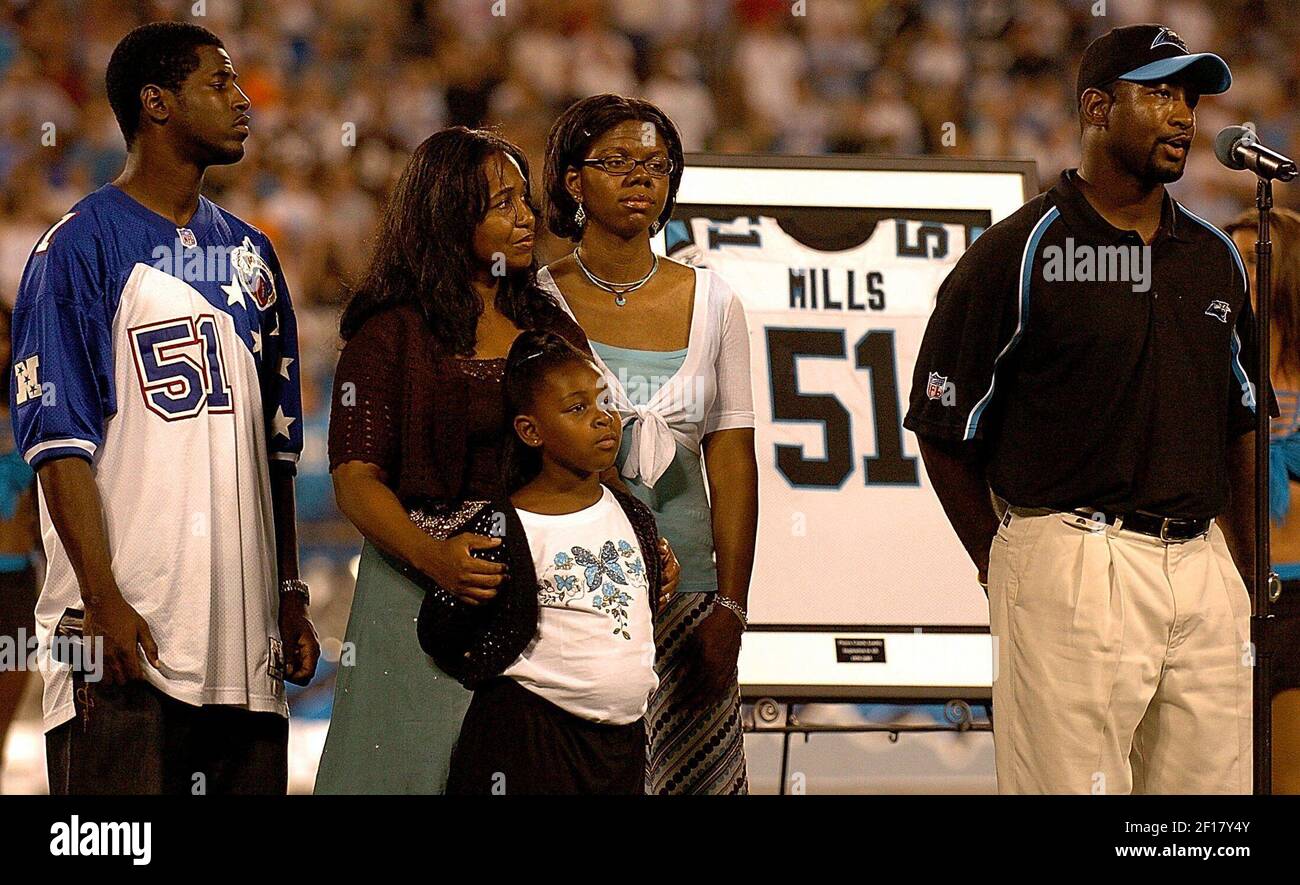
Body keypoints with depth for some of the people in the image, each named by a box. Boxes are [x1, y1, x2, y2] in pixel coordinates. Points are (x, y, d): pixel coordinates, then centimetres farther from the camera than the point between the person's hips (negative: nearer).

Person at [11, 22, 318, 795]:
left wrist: (290, 595, 17)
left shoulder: (249, 253, 17)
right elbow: (59, 440, -10)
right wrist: (104, 601, -17)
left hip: (246, 638, 7)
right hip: (126, 632, -7)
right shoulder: (82, 246, -4)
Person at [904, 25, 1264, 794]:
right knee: (1070, 785, -9)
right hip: (1072, 554, -6)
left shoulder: (1216, 259, 16)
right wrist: (1009, 571, 1)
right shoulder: (1017, 254, -3)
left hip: (1203, 570, 6)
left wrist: (1254, 584, 16)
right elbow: (945, 432, 0)